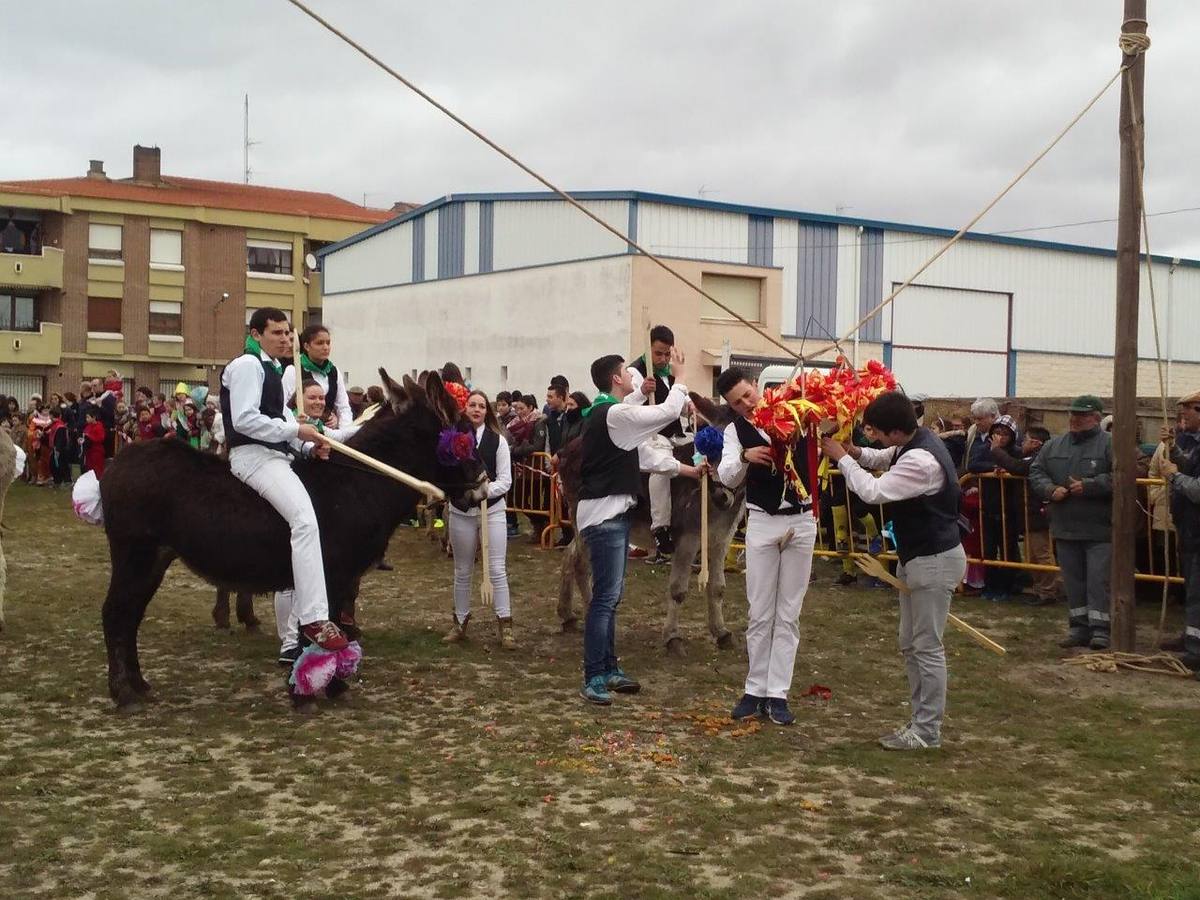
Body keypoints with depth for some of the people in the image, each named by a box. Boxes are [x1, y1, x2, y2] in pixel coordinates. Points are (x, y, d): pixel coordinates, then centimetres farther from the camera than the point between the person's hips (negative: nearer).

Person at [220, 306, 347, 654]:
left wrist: (310, 447, 5)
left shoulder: (272, 370, 22)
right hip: (253, 455, -11)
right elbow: (244, 420, -19)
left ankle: (330, 598, 23)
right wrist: (296, 430, -16)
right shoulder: (247, 365, -8)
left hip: (275, 455, 11)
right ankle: (314, 620, -32)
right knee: (305, 520, -27)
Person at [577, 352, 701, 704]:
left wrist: (686, 469, 19)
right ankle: (593, 678, -5)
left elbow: (642, 455, 20)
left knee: (611, 595, 13)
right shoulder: (615, 414, -16)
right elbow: (667, 412, -15)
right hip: (604, 515, -10)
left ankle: (609, 669, 20)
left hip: (613, 513, 10)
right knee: (605, 597, -9)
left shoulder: (606, 414, 16)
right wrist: (679, 378, 2)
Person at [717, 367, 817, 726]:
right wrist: (745, 458, -33)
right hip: (762, 522, 0)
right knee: (760, 614, 5)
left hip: (801, 521, 0)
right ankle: (755, 689, 15)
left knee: (788, 614, 5)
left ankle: (777, 694, 11)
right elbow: (727, 477, -13)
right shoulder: (735, 430, 0)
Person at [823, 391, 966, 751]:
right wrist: (858, 453, 1)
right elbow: (885, 459, 22)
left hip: (934, 560, -11)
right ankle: (921, 721, 25)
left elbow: (873, 491, -29)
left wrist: (842, 457, -16)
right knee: (910, 644, 16)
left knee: (927, 647, -2)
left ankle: (927, 733, 7)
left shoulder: (921, 461, -28)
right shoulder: (917, 440, 3)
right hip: (918, 557, 11)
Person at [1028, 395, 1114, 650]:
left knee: (1099, 580, -4)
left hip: (1100, 530, -5)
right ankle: (1080, 627, 19)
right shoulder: (1054, 445, 12)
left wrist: (1088, 486, -20)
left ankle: (1100, 629, 2)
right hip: (1065, 528, 5)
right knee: (1073, 581, 11)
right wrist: (1050, 490, -8)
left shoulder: (1111, 444, -6)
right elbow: (1035, 473, 10)